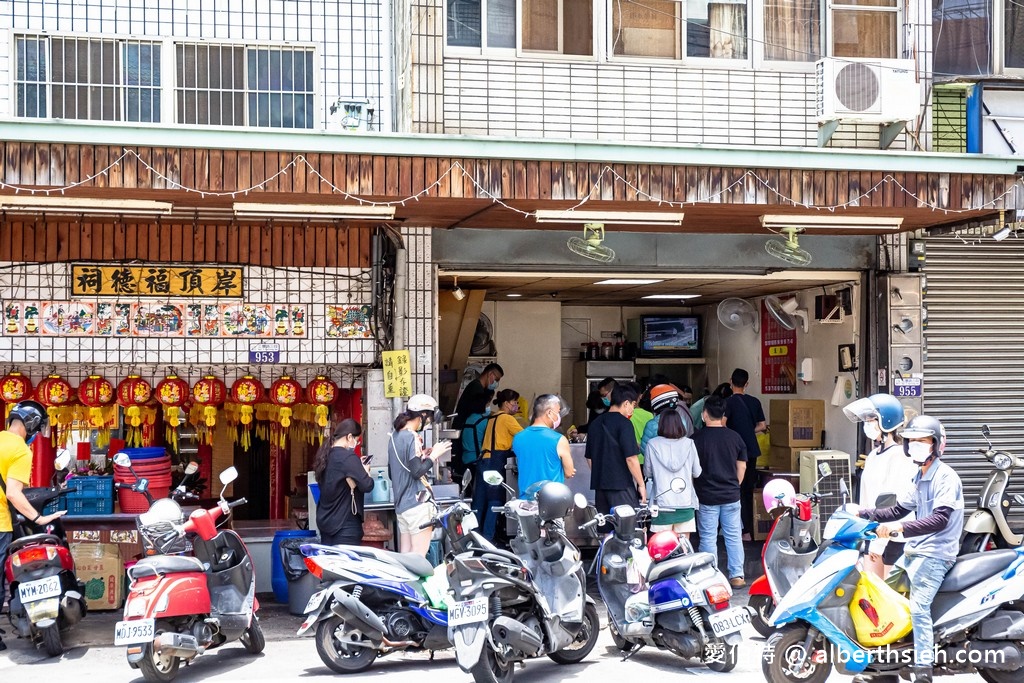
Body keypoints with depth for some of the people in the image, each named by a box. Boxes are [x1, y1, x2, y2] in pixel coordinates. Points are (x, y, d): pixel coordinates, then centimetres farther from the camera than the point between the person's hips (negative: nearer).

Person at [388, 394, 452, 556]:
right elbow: (417, 471, -20)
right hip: (417, 504, -9)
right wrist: (434, 455, -7)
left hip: (401, 504, 9)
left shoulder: (395, 436, 14)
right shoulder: (412, 437, -14)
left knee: (405, 554, 9)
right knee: (419, 554, -6)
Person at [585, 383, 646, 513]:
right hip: (621, 485, -7)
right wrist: (641, 484, -8)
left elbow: (589, 457, 19)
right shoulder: (623, 423, -10)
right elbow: (631, 458, -15)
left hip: (600, 485, 7)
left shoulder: (596, 423, 12)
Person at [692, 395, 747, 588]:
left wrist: (695, 490, 9)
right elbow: (742, 466, 6)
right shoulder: (734, 437, 0)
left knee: (708, 538, 4)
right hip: (731, 496, 3)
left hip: (706, 497, -3)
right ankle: (737, 575, 11)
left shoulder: (697, 438, -10)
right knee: (734, 536, 9)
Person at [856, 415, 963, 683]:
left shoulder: (946, 477, -14)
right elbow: (898, 510, 22)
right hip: (914, 550, 10)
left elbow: (940, 519, -26)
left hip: (936, 553, -10)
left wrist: (901, 528, -37)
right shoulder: (919, 477, 16)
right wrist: (863, 513, 10)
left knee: (918, 607, -23)